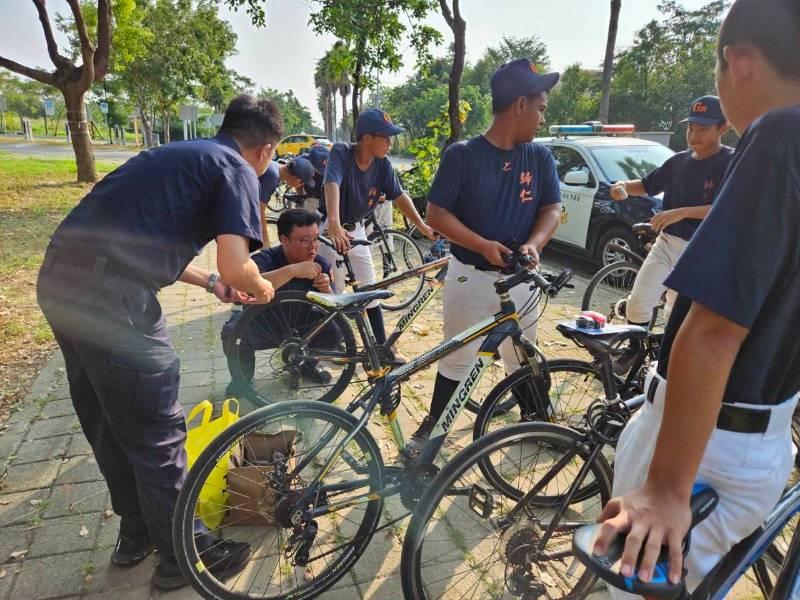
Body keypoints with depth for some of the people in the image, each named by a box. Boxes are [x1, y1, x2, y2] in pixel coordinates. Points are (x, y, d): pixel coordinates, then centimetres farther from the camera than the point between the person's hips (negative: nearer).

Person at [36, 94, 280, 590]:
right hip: (110, 296, -9)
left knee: (107, 423, 22)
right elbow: (235, 266, -15)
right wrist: (262, 288, 7)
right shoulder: (237, 169, -3)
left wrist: (210, 283, 32)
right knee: (156, 434, 7)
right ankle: (183, 555, 27)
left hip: (59, 279, 9)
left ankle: (137, 532, 43)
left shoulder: (181, 155, 22)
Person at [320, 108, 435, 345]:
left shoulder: (383, 165, -8)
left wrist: (422, 226, -14)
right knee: (335, 292, -1)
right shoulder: (341, 153, -23)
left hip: (356, 229, 6)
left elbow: (400, 196, -4)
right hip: (331, 230, -5)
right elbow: (332, 185, -39)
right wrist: (334, 224, -56)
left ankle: (383, 348, 21)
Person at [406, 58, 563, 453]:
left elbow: (552, 208, 6)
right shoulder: (462, 155, -8)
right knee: (456, 359, 9)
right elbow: (436, 214, -10)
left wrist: (534, 243, -16)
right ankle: (433, 426, 28)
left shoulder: (540, 157, 3)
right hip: (470, 276, -3)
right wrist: (483, 245, -22)